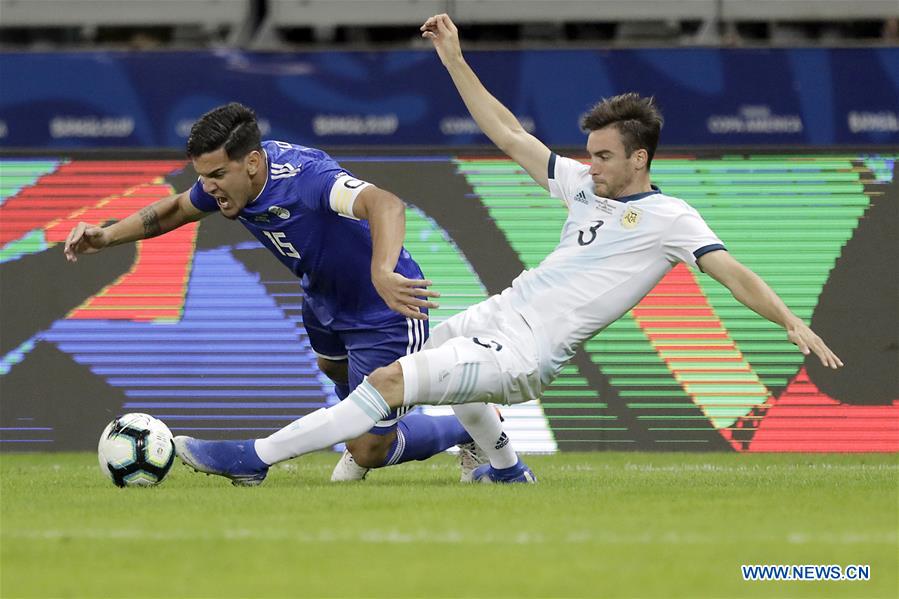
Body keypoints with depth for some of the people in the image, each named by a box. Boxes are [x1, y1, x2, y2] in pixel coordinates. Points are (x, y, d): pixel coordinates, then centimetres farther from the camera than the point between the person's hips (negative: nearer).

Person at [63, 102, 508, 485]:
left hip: (385, 311, -8)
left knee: (370, 452, 0)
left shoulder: (305, 176, -40)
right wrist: (105, 236, -4)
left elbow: (385, 205, -58)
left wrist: (382, 274, -76)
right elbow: (176, 210, 8)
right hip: (324, 299, 8)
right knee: (334, 370, 36)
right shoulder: (227, 176, -15)